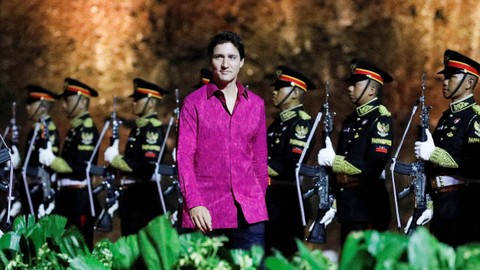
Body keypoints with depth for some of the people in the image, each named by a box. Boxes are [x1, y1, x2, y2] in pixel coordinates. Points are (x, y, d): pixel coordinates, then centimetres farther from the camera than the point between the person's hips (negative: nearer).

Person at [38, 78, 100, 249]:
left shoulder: (87, 130, -13)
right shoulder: (75, 128, 16)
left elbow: (82, 168, -22)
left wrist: (52, 160, -20)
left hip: (79, 199, -10)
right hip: (69, 197, 10)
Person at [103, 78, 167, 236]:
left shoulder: (153, 129, -12)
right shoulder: (139, 128, 17)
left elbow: (147, 166, -23)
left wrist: (115, 159, -16)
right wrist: (115, 158, 4)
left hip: (144, 198, -10)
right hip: (131, 195, 10)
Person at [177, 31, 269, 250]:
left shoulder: (255, 105, 12)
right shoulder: (194, 103, 3)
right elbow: (184, 158, -3)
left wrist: (259, 202, 13)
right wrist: (194, 204, -13)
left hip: (248, 212, 2)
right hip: (206, 212, -2)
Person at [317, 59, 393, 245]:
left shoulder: (380, 119, -9)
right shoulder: (350, 121, 16)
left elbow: (374, 166, -20)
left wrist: (333, 160, -18)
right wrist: (333, 205, 14)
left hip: (368, 207, -8)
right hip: (348, 208, 8)